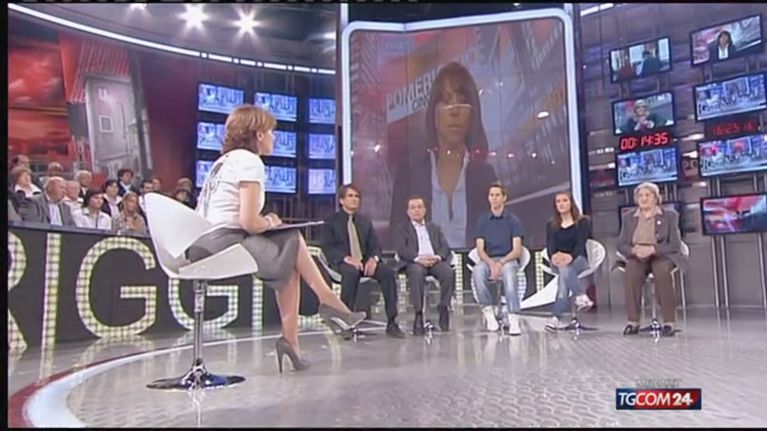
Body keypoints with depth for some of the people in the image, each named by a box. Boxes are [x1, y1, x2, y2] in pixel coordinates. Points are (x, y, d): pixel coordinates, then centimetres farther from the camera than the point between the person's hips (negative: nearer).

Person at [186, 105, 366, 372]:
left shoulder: (224, 161, 21)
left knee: (289, 259, 12)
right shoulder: (250, 162, -7)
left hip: (204, 245, 9)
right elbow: (250, 222, -17)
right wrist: (271, 223, 4)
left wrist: (266, 222, 12)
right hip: (225, 245, -9)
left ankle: (291, 341, 7)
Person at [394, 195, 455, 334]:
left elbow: (445, 247, 14)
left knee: (448, 272, -31)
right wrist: (418, 258, -18)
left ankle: (443, 308, -17)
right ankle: (418, 314, -35)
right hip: (414, 262, -2)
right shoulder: (403, 230, 19)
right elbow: (401, 251, 2)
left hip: (435, 261, 3)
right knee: (417, 272, -38)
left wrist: (437, 257, -10)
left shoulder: (434, 228, 28)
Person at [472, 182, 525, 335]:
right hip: (488, 260, 2)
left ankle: (513, 318, -40)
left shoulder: (513, 220, 2)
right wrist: (491, 263, -18)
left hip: (508, 260, -2)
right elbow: (480, 250, 2)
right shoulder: (482, 220, 8)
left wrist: (501, 263, -22)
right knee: (477, 271, -33)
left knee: (508, 271, -38)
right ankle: (488, 312, -23)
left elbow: (517, 250, -4)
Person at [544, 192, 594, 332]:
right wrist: (554, 256, -26)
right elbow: (550, 246, 0)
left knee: (566, 268, -37)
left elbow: (581, 244, -9)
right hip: (557, 262, 2)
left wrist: (570, 257, -31)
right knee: (564, 269, -36)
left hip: (578, 260, -2)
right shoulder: (551, 225, 14)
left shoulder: (582, 222, 6)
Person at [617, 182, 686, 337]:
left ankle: (669, 321, -31)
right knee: (632, 270, -34)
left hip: (662, 256, -1)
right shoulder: (628, 217, 13)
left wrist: (652, 249, -21)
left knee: (662, 270, -37)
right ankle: (633, 321, -32)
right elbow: (621, 245, 6)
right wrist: (634, 250, -17)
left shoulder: (670, 215, 6)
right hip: (637, 257, 2)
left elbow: (675, 245, -4)